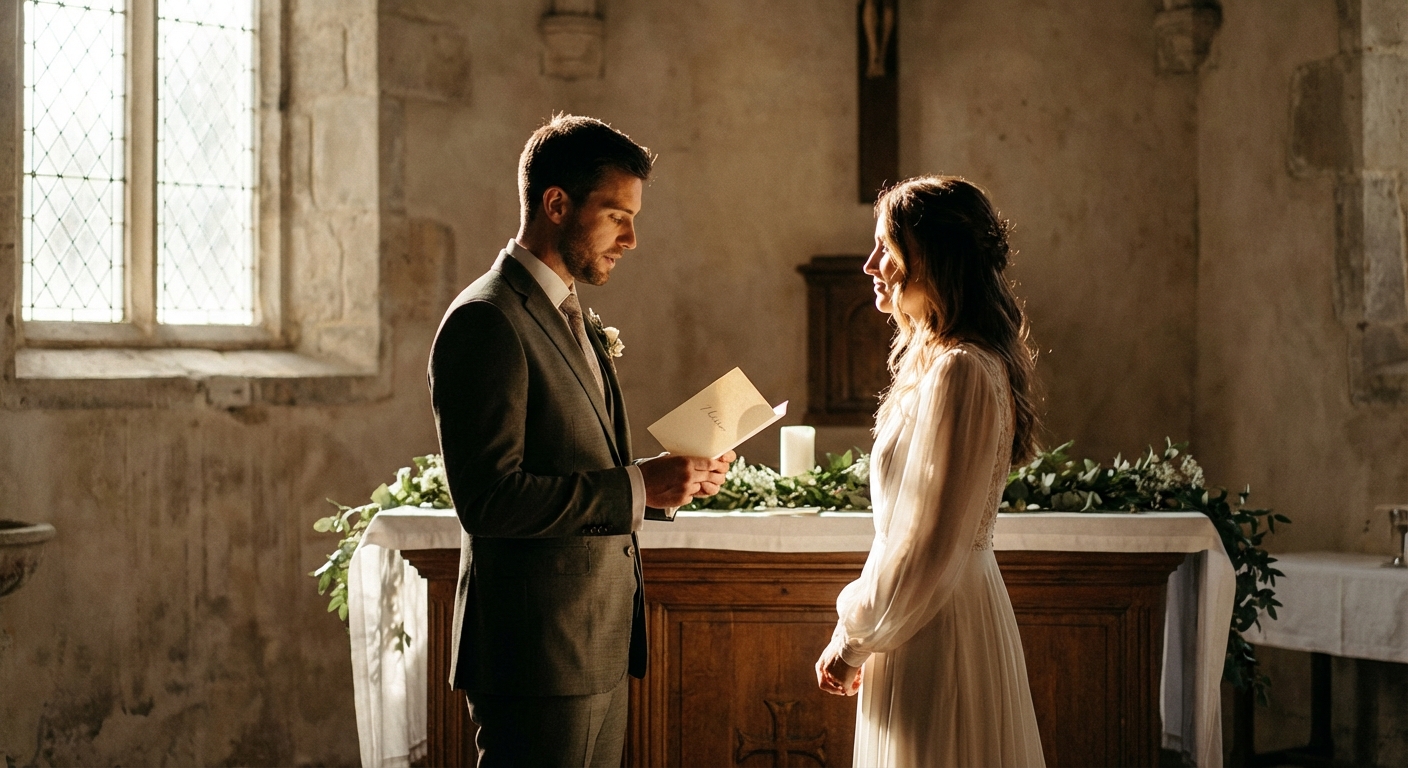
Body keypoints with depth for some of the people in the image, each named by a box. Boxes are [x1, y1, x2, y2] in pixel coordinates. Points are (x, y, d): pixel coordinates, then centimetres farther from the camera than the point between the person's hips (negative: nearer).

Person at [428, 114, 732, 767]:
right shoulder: (485, 322, -14)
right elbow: (489, 499, -22)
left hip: (599, 648, 9)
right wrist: (636, 488, -20)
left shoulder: (573, 320, 17)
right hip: (537, 653, -9)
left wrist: (671, 478, 4)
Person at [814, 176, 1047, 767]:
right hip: (958, 602, 10)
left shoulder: (957, 373, -20)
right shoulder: (937, 359, 11)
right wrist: (863, 634, 15)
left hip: (936, 624, -10)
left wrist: (852, 643, -10)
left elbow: (928, 546, -22)